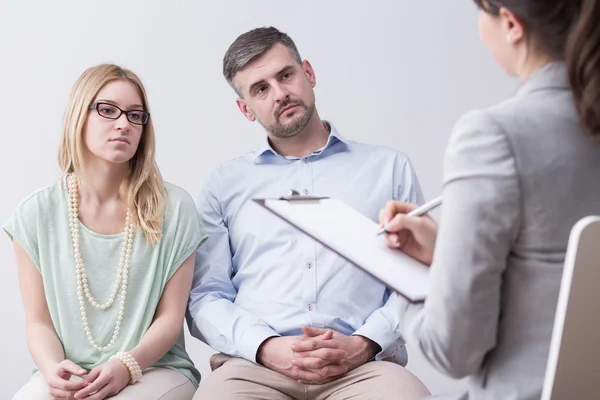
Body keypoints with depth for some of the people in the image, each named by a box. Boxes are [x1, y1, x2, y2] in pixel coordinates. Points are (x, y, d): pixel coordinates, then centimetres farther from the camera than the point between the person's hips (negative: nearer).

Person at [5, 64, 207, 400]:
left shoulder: (174, 208, -2)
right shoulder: (37, 214, 2)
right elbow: (39, 322, 5)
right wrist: (54, 369, -16)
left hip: (154, 369, -1)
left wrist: (127, 367, -17)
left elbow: (170, 317, 0)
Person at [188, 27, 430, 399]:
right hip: (255, 363, 1)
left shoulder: (390, 168, 14)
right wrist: (267, 347, -9)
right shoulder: (224, 184, 16)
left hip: (362, 365, 0)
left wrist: (365, 344, -9)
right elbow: (206, 296, 8)